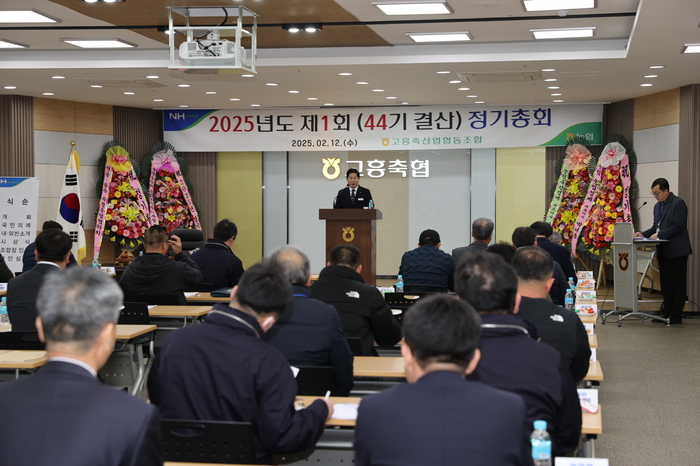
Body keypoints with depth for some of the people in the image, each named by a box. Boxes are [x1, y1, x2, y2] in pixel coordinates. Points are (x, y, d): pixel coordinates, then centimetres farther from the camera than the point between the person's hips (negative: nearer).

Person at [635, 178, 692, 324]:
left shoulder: (678, 203, -10)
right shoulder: (657, 206, 16)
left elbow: (679, 226, -17)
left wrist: (659, 235, -19)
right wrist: (643, 234, 2)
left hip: (676, 251, -8)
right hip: (663, 251, 8)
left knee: (678, 284, -2)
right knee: (665, 284, 11)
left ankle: (676, 315, 1)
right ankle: (667, 312, 17)